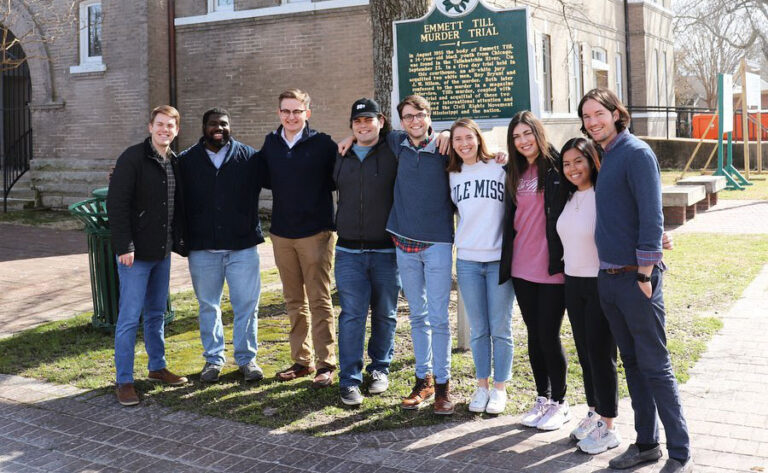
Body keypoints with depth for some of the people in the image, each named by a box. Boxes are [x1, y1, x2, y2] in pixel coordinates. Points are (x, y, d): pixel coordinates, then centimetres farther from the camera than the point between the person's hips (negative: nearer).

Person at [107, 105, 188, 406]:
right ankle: (124, 381, 5)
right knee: (129, 317, -3)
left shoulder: (175, 164, 11)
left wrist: (179, 242, 9)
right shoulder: (133, 158, -11)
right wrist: (124, 246, -20)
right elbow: (116, 204, -16)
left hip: (162, 252, 7)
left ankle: (157, 367, 30)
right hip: (135, 253, -7)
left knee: (157, 313, 17)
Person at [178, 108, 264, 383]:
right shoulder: (187, 161, 5)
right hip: (203, 247, 1)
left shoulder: (248, 157, 2)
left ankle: (246, 358, 17)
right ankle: (213, 358, 24)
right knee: (208, 306, 10)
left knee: (246, 305, 2)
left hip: (242, 246, -1)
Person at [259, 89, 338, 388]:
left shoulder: (322, 144, -6)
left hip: (315, 232, -5)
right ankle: (301, 361, 23)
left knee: (319, 301, -1)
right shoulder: (271, 144, 8)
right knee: (294, 302, 13)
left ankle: (325, 364, 7)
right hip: (281, 233, 5)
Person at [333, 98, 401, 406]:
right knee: (352, 314, -4)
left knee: (385, 314, 10)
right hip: (349, 251, 2)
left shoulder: (394, 154, -1)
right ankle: (350, 379, 1)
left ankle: (380, 368, 28)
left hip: (386, 251, -2)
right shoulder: (342, 157, 12)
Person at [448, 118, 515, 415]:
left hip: (499, 259, -3)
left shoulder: (499, 170, -3)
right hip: (467, 260, 3)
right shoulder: (453, 176, 8)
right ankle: (482, 386, 21)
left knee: (500, 329, 3)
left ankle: (499, 388, 15)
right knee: (478, 329, 9)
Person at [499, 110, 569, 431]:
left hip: (552, 267, -6)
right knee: (534, 335, 12)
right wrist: (507, 260, 14)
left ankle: (559, 404, 14)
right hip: (522, 267, 6)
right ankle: (542, 398, 25)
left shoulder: (557, 167, -6)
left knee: (549, 335, -2)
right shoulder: (515, 174, 12)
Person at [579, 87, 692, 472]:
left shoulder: (636, 153, -10)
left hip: (635, 278, -8)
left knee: (655, 367, -2)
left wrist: (644, 274, -18)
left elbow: (652, 216, -16)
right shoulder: (604, 158, 14)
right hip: (607, 278, 8)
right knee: (632, 363, 14)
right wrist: (608, 273, 13)